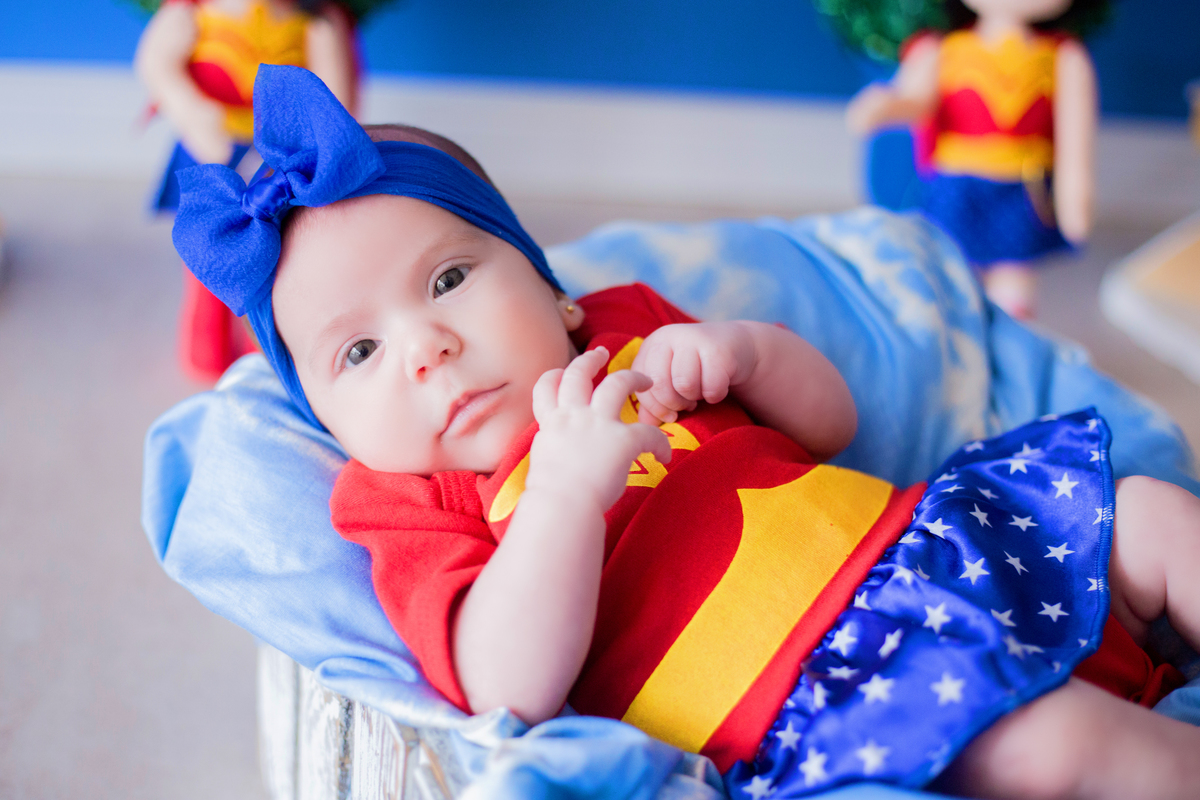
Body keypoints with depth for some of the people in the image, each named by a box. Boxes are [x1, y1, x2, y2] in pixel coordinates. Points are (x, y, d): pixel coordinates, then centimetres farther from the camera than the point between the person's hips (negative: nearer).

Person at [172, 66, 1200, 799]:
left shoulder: (629, 329, 16)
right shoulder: (414, 510, 0)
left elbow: (829, 419, 19)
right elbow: (511, 692, -17)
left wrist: (741, 350, -3)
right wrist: (567, 487, -27)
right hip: (823, 692, -7)